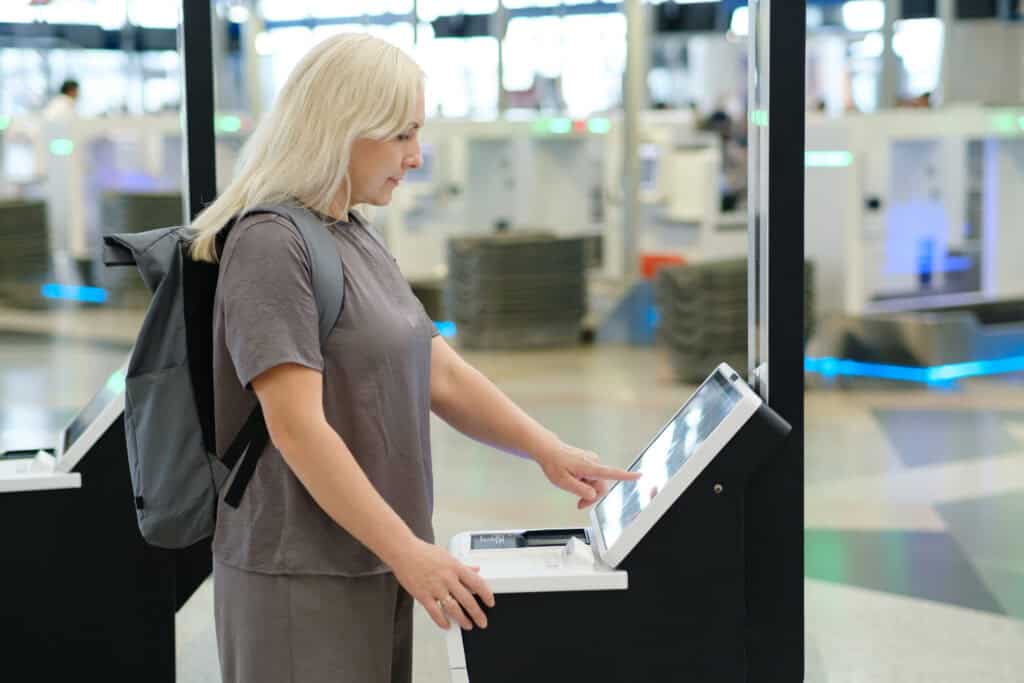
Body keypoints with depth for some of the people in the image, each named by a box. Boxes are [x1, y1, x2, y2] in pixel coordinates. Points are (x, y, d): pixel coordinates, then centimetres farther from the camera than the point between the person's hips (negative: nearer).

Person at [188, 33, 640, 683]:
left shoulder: (359, 240, 12)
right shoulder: (271, 247, -16)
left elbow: (441, 374, 14)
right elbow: (298, 428, -22)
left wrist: (546, 450, 3)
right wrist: (409, 551, -23)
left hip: (369, 568, 8)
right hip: (303, 579, -8)